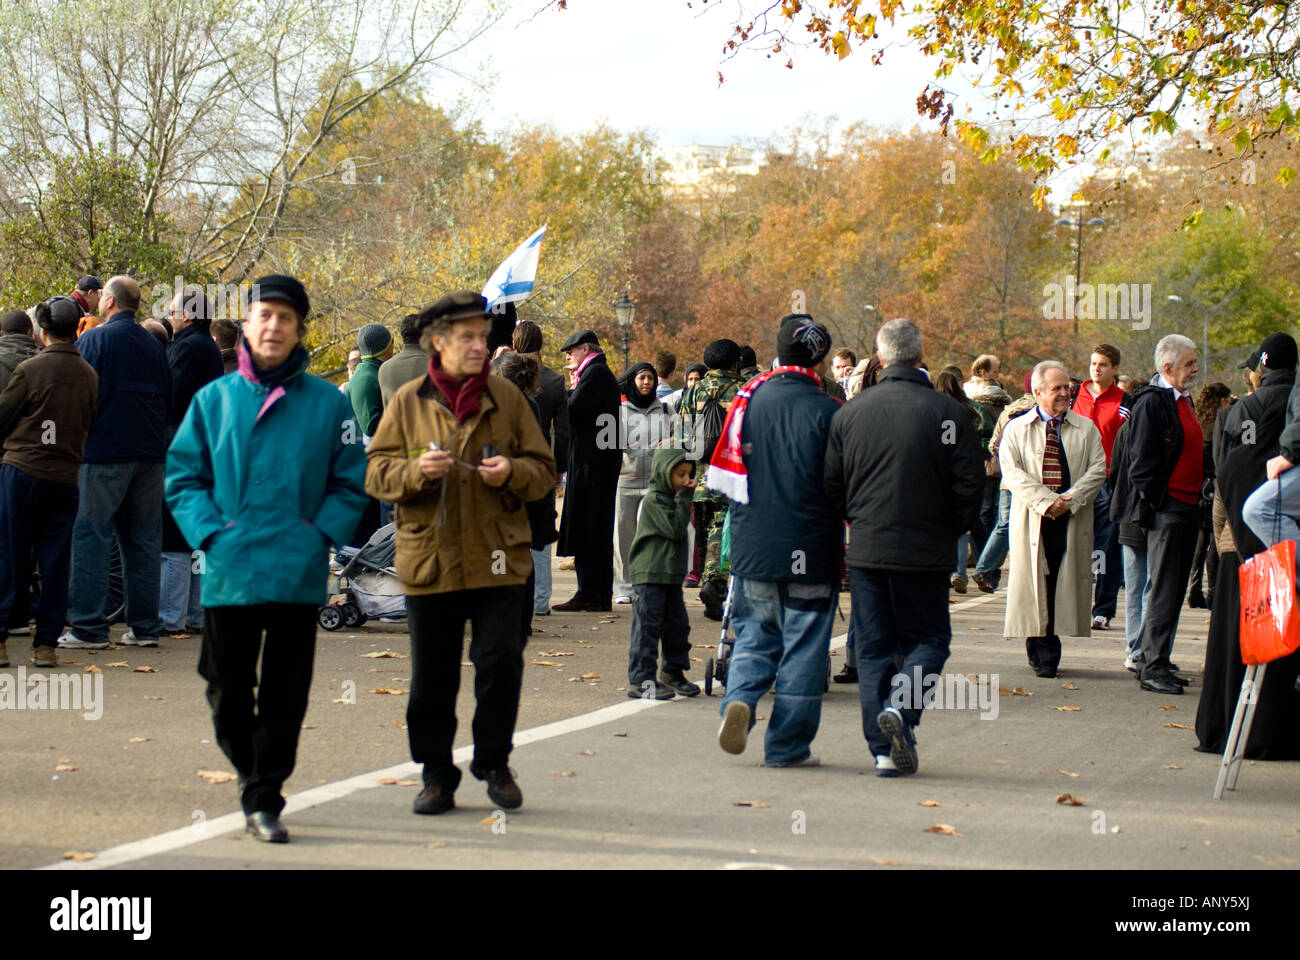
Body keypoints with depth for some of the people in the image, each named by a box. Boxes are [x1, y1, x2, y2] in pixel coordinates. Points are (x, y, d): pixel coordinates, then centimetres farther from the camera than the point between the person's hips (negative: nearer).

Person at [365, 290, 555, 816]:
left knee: (501, 662, -5)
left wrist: (512, 473, -11)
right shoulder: (408, 402, 5)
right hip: (429, 558, 0)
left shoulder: (506, 397, 7)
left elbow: (543, 469, 10)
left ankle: (494, 763, 15)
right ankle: (437, 776, 18)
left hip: (498, 560, 0)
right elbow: (376, 473, 5)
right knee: (432, 677, 5)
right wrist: (415, 471, -15)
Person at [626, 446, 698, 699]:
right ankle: (640, 680, -6)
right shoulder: (654, 500, -13)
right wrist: (684, 498, -16)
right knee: (647, 626, -7)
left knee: (677, 625, 13)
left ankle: (673, 673, 27)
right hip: (650, 573, -9)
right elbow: (675, 528, -19)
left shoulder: (673, 497, 18)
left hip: (671, 573, 9)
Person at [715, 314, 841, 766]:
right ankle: (788, 745, 9)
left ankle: (740, 699, -9)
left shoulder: (749, 400, 3)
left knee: (754, 633, 17)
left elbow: (726, 473, 11)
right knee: (802, 644, 5)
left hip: (751, 544, 4)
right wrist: (844, 542, 5)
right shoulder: (828, 412, -11)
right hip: (810, 550, -4)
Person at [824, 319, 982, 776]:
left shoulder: (850, 412, 0)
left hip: (865, 549, 2)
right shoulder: (948, 412, -8)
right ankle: (900, 706, -16)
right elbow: (969, 485, -6)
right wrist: (951, 531, 11)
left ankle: (885, 751, 6)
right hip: (926, 550, -2)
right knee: (928, 638, 11)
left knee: (873, 647, 9)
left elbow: (832, 486, 5)